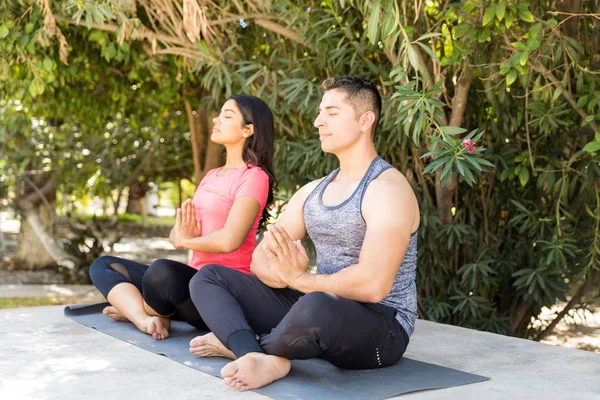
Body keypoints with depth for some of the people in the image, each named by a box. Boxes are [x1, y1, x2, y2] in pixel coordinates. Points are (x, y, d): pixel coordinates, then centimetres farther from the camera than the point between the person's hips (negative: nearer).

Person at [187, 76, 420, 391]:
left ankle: (239, 342, -11)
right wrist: (281, 273, -17)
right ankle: (263, 359, -25)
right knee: (208, 277, 2)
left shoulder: (387, 189, -14)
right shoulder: (312, 192, 12)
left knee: (315, 307, -43)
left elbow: (372, 285, -27)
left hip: (381, 327, -8)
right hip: (318, 311, 8)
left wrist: (300, 279, -15)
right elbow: (262, 258, 7)